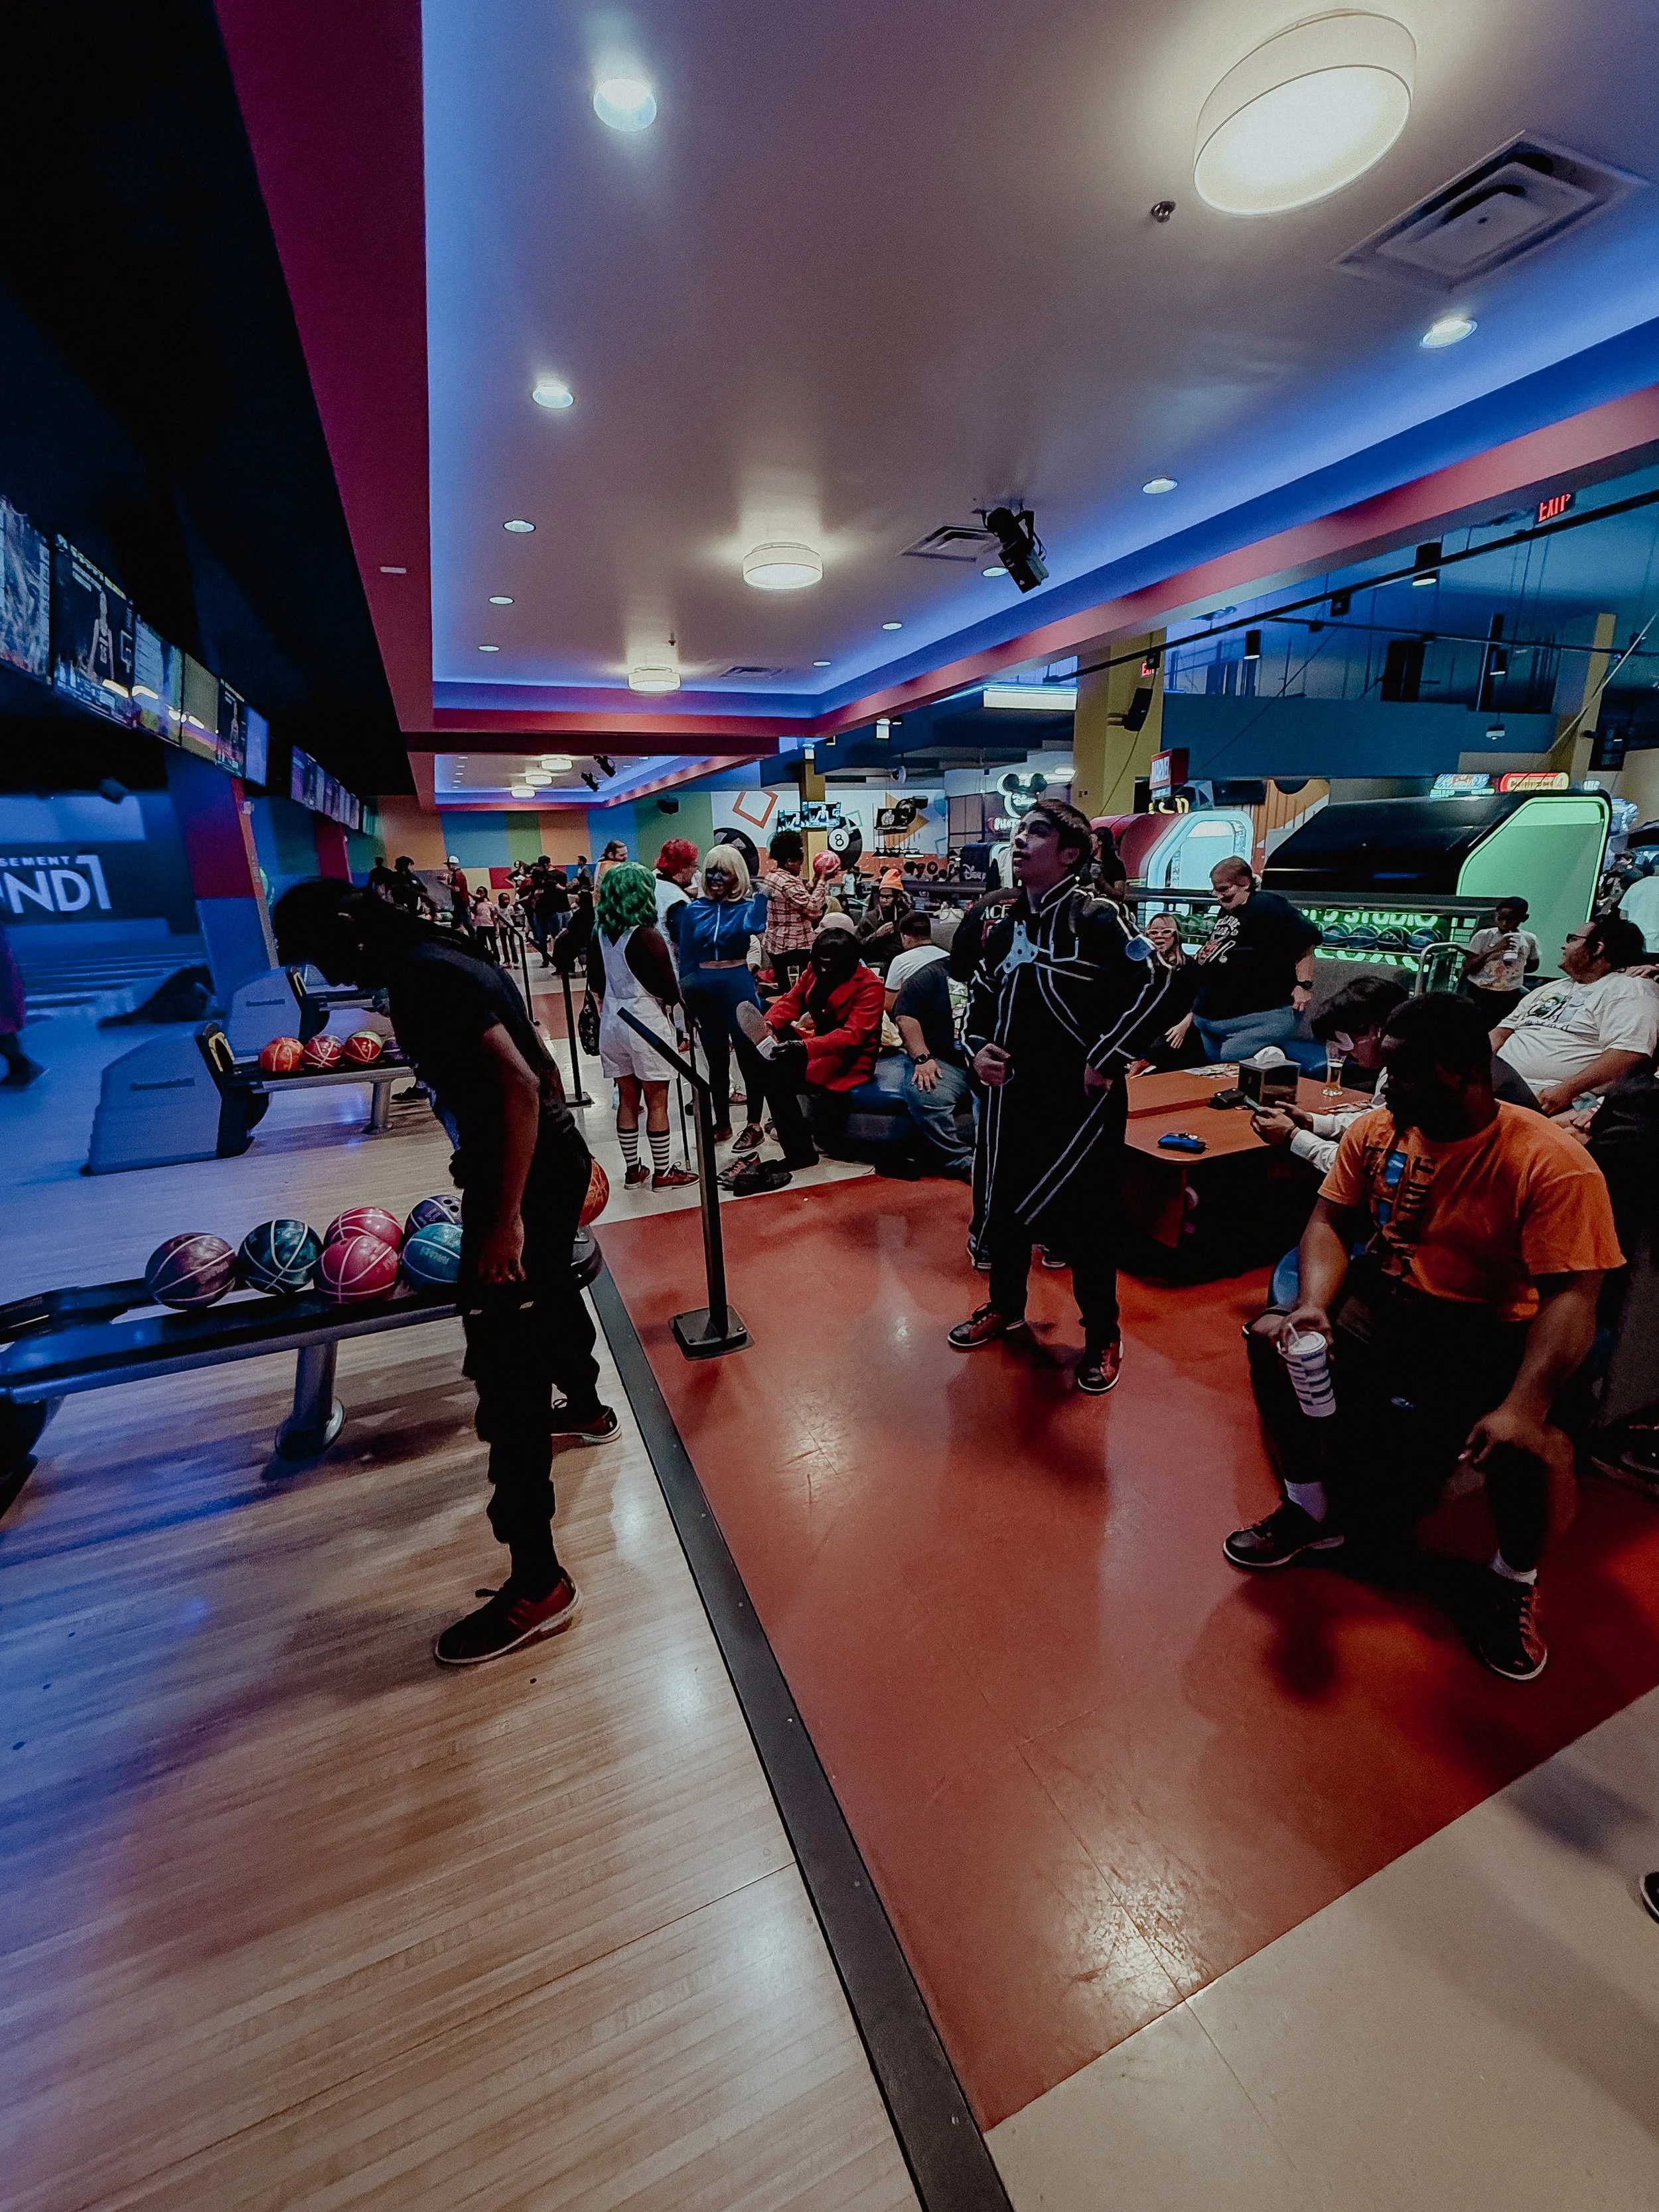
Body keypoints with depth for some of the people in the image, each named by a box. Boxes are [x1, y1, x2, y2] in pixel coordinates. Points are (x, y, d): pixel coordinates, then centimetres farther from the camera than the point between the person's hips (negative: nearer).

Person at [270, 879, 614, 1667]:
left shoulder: (422, 977, -17)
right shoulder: (440, 959, 13)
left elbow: (520, 1084, -27)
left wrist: (507, 1216, -28)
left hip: (525, 1173, -10)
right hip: (552, 1157, 10)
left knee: (505, 1370, -5)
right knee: (549, 1294, 31)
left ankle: (538, 1584, 5)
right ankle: (584, 1408, 58)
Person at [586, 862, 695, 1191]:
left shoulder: (599, 935, 2)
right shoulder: (648, 936, -17)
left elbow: (596, 985, 11)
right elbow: (669, 990, -13)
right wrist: (675, 999, 8)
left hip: (612, 1021, 6)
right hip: (647, 1022, -6)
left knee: (627, 1099, 14)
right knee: (657, 1102, 4)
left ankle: (633, 1170, 23)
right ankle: (663, 1173, 12)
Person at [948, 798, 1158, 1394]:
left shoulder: (1096, 916, -10)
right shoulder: (1005, 924, 12)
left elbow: (1145, 987, -16)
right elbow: (980, 996, 19)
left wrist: (1106, 1060, -15)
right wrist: (977, 1048, 2)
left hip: (1081, 1097, -6)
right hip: (1011, 1092, 7)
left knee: (1085, 1216, 3)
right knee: (1002, 1201, 15)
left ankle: (1102, 1336, 24)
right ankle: (1005, 1305, 39)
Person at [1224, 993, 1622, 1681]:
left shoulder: (1552, 1163, -17)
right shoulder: (1377, 1130, -4)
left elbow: (1571, 1298, -21)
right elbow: (1329, 1223, -1)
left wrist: (1522, 1407, -34)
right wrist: (1314, 1305, -21)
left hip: (1492, 1334, -4)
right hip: (1383, 1303, 4)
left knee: (1534, 1446, -28)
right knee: (1271, 1337, -16)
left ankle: (1515, 1580, 11)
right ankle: (1313, 1511, 9)